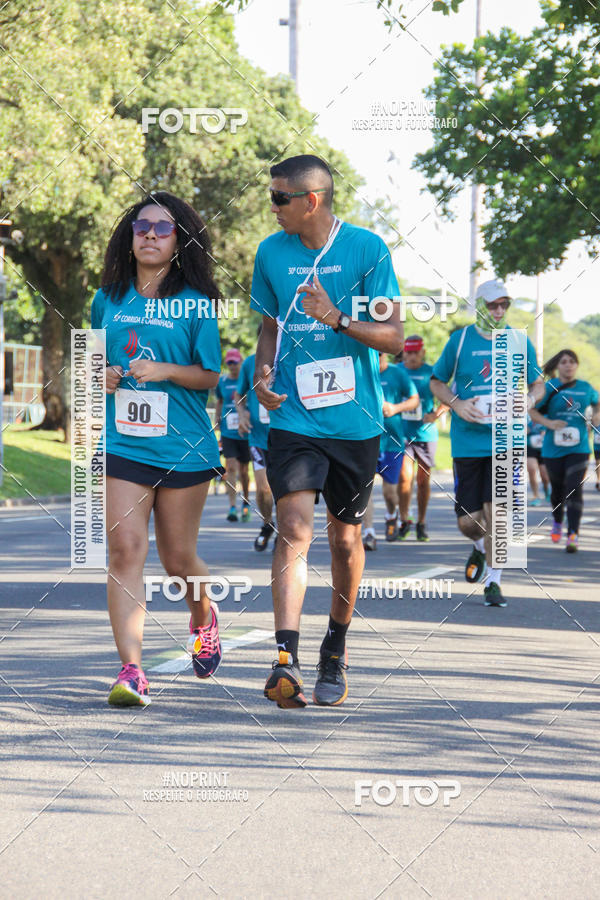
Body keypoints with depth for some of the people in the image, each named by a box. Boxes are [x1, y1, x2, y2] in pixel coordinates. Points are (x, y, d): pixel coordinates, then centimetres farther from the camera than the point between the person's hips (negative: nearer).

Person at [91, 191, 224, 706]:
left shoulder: (195, 303, 0)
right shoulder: (109, 300, 9)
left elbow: (210, 376, 0)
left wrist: (164, 371, -17)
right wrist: (103, 376, -2)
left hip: (183, 446, -2)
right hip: (122, 444, 2)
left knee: (178, 558, 7)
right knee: (125, 548, -12)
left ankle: (204, 615, 42)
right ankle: (131, 670, -15)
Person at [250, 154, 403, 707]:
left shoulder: (367, 249, -5)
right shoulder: (271, 253, 5)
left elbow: (394, 337, -5)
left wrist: (336, 319, -20)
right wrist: (263, 373, 0)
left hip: (355, 420, -1)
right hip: (293, 418, 1)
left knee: (345, 538, 11)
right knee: (294, 529, -16)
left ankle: (336, 651, 31)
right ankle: (286, 661, -21)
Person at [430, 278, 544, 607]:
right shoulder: (460, 340, 2)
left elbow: (538, 383, 17)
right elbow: (436, 382, 10)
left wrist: (529, 399, -6)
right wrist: (457, 404, -9)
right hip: (467, 441, 0)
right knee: (468, 521, 0)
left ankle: (493, 582, 2)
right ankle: (480, 547, 36)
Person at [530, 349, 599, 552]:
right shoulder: (549, 388, -4)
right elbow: (532, 411, -5)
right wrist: (548, 423, -20)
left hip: (578, 449, 0)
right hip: (553, 449, 0)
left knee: (574, 490, -12)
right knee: (558, 489, 12)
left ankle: (573, 535, -15)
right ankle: (557, 523, 41)